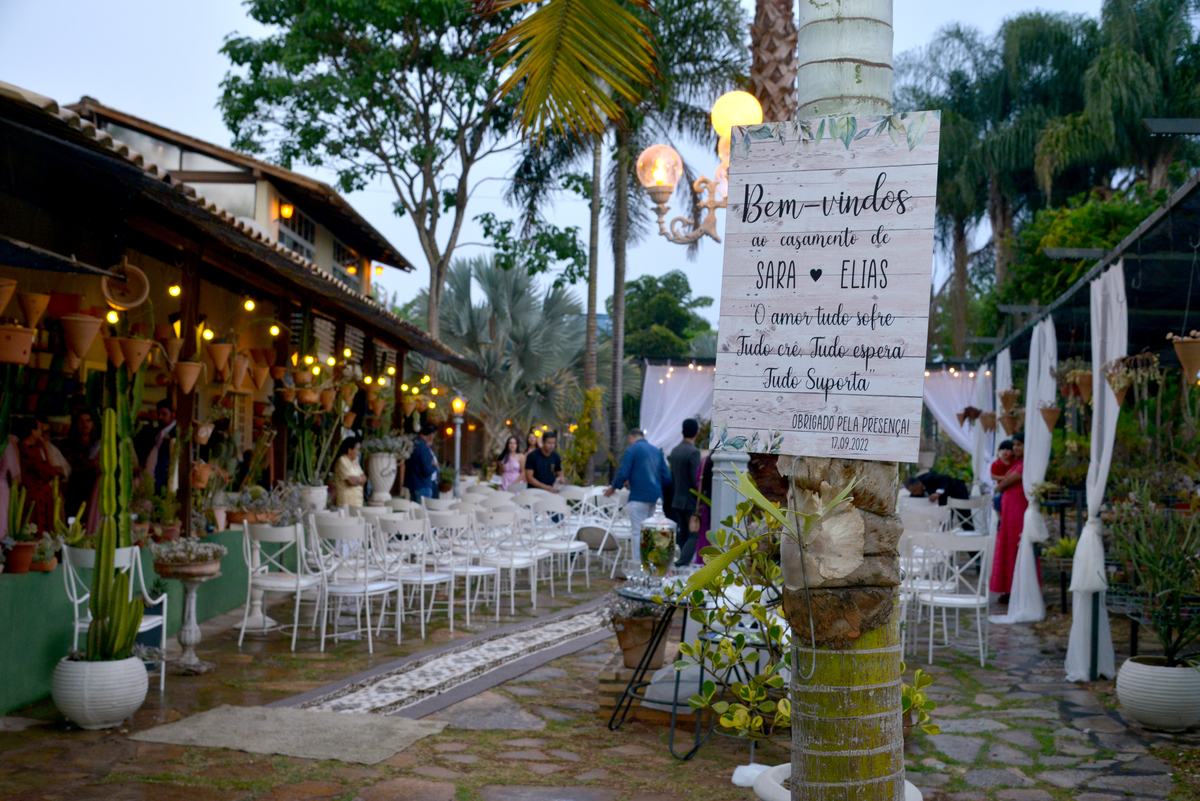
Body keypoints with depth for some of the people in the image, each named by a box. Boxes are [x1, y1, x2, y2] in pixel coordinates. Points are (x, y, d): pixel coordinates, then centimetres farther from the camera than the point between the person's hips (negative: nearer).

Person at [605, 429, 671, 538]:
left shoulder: (631, 450, -5)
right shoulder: (657, 451, 13)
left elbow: (623, 474, -10)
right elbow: (666, 476, 10)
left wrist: (613, 488, 5)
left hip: (639, 496, -7)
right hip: (655, 495, 7)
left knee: (638, 532, -6)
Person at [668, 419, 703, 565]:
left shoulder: (674, 450, 8)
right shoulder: (693, 452, -17)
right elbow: (697, 480, -19)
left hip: (677, 501, 8)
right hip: (691, 502, -8)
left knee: (683, 535, 13)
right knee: (695, 536, -2)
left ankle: (685, 564, 17)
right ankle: (681, 564, -11)